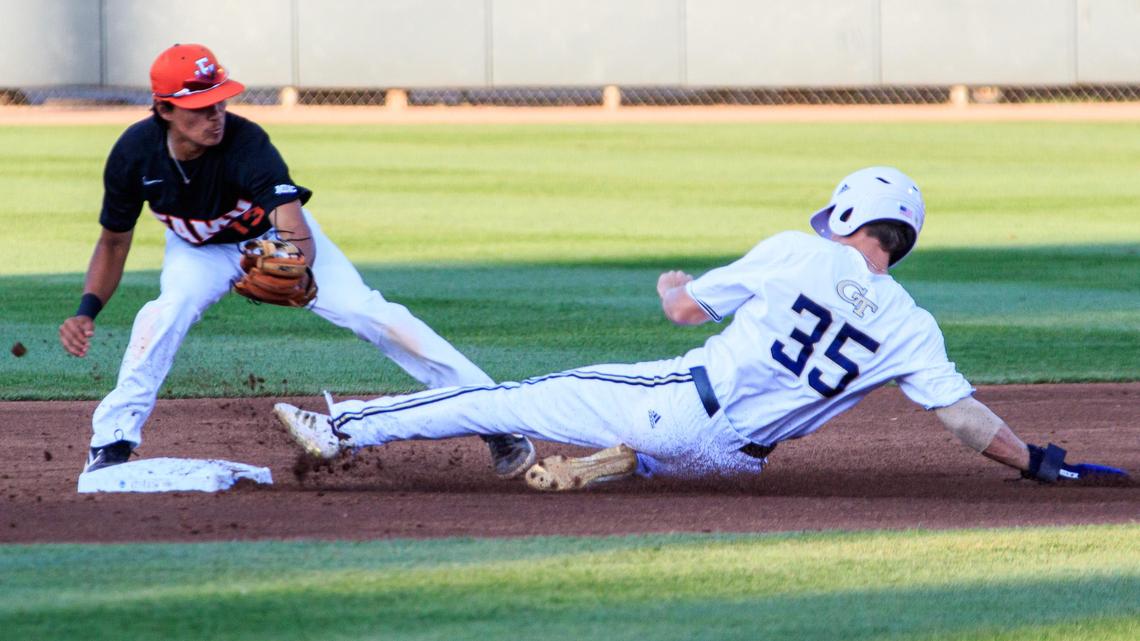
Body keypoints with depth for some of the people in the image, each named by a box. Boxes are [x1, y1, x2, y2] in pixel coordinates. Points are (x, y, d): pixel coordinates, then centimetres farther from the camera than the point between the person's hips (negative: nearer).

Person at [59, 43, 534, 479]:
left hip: (274, 235, -2)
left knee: (368, 313, -16)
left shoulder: (245, 143, -38)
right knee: (165, 313, -30)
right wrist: (87, 311, -27)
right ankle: (111, 444, -21)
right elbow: (114, 242, -12)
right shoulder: (135, 154, -28)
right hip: (200, 250, 2)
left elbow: (296, 235, -48)